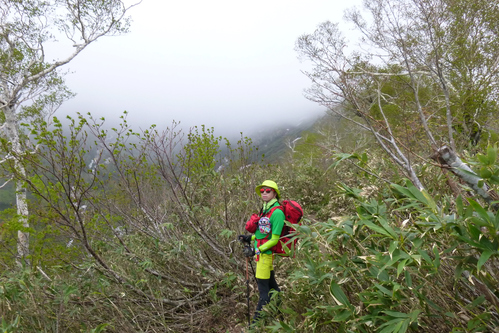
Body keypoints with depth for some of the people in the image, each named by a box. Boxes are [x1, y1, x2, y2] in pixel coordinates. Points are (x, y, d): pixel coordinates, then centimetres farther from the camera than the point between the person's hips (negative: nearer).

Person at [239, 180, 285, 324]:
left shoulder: (277, 212, -18)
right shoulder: (265, 209, 9)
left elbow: (275, 239, -19)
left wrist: (257, 250, -19)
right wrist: (250, 238, 9)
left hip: (266, 252, -9)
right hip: (262, 251, 9)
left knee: (263, 285, -1)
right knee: (271, 282, 21)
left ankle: (260, 316, 11)